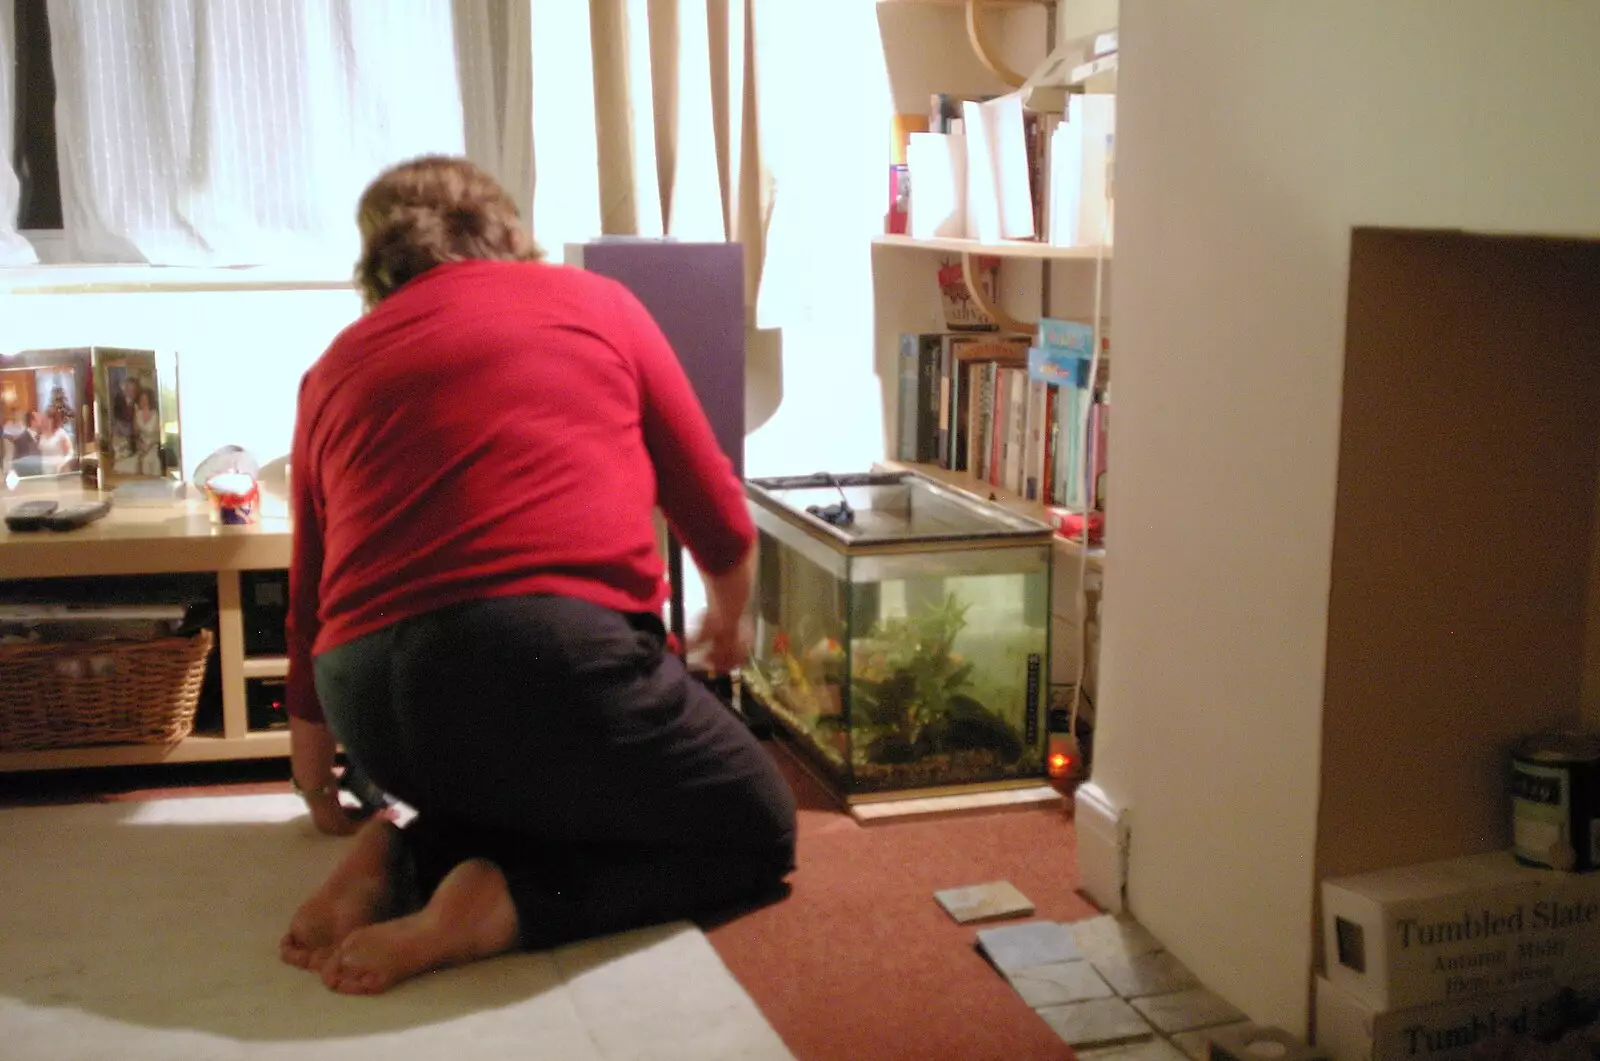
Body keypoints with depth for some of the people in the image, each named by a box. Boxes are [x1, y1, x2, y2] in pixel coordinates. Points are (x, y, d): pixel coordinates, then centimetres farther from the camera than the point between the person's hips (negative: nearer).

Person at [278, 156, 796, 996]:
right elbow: (718, 516, 18)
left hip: (374, 703, 6)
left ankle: (403, 855, 7)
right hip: (551, 657, -5)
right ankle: (499, 900, -5)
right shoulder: (595, 303, 14)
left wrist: (312, 765, 43)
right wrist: (725, 621, 40)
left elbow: (309, 598, 27)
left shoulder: (334, 367, 21)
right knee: (757, 829, 16)